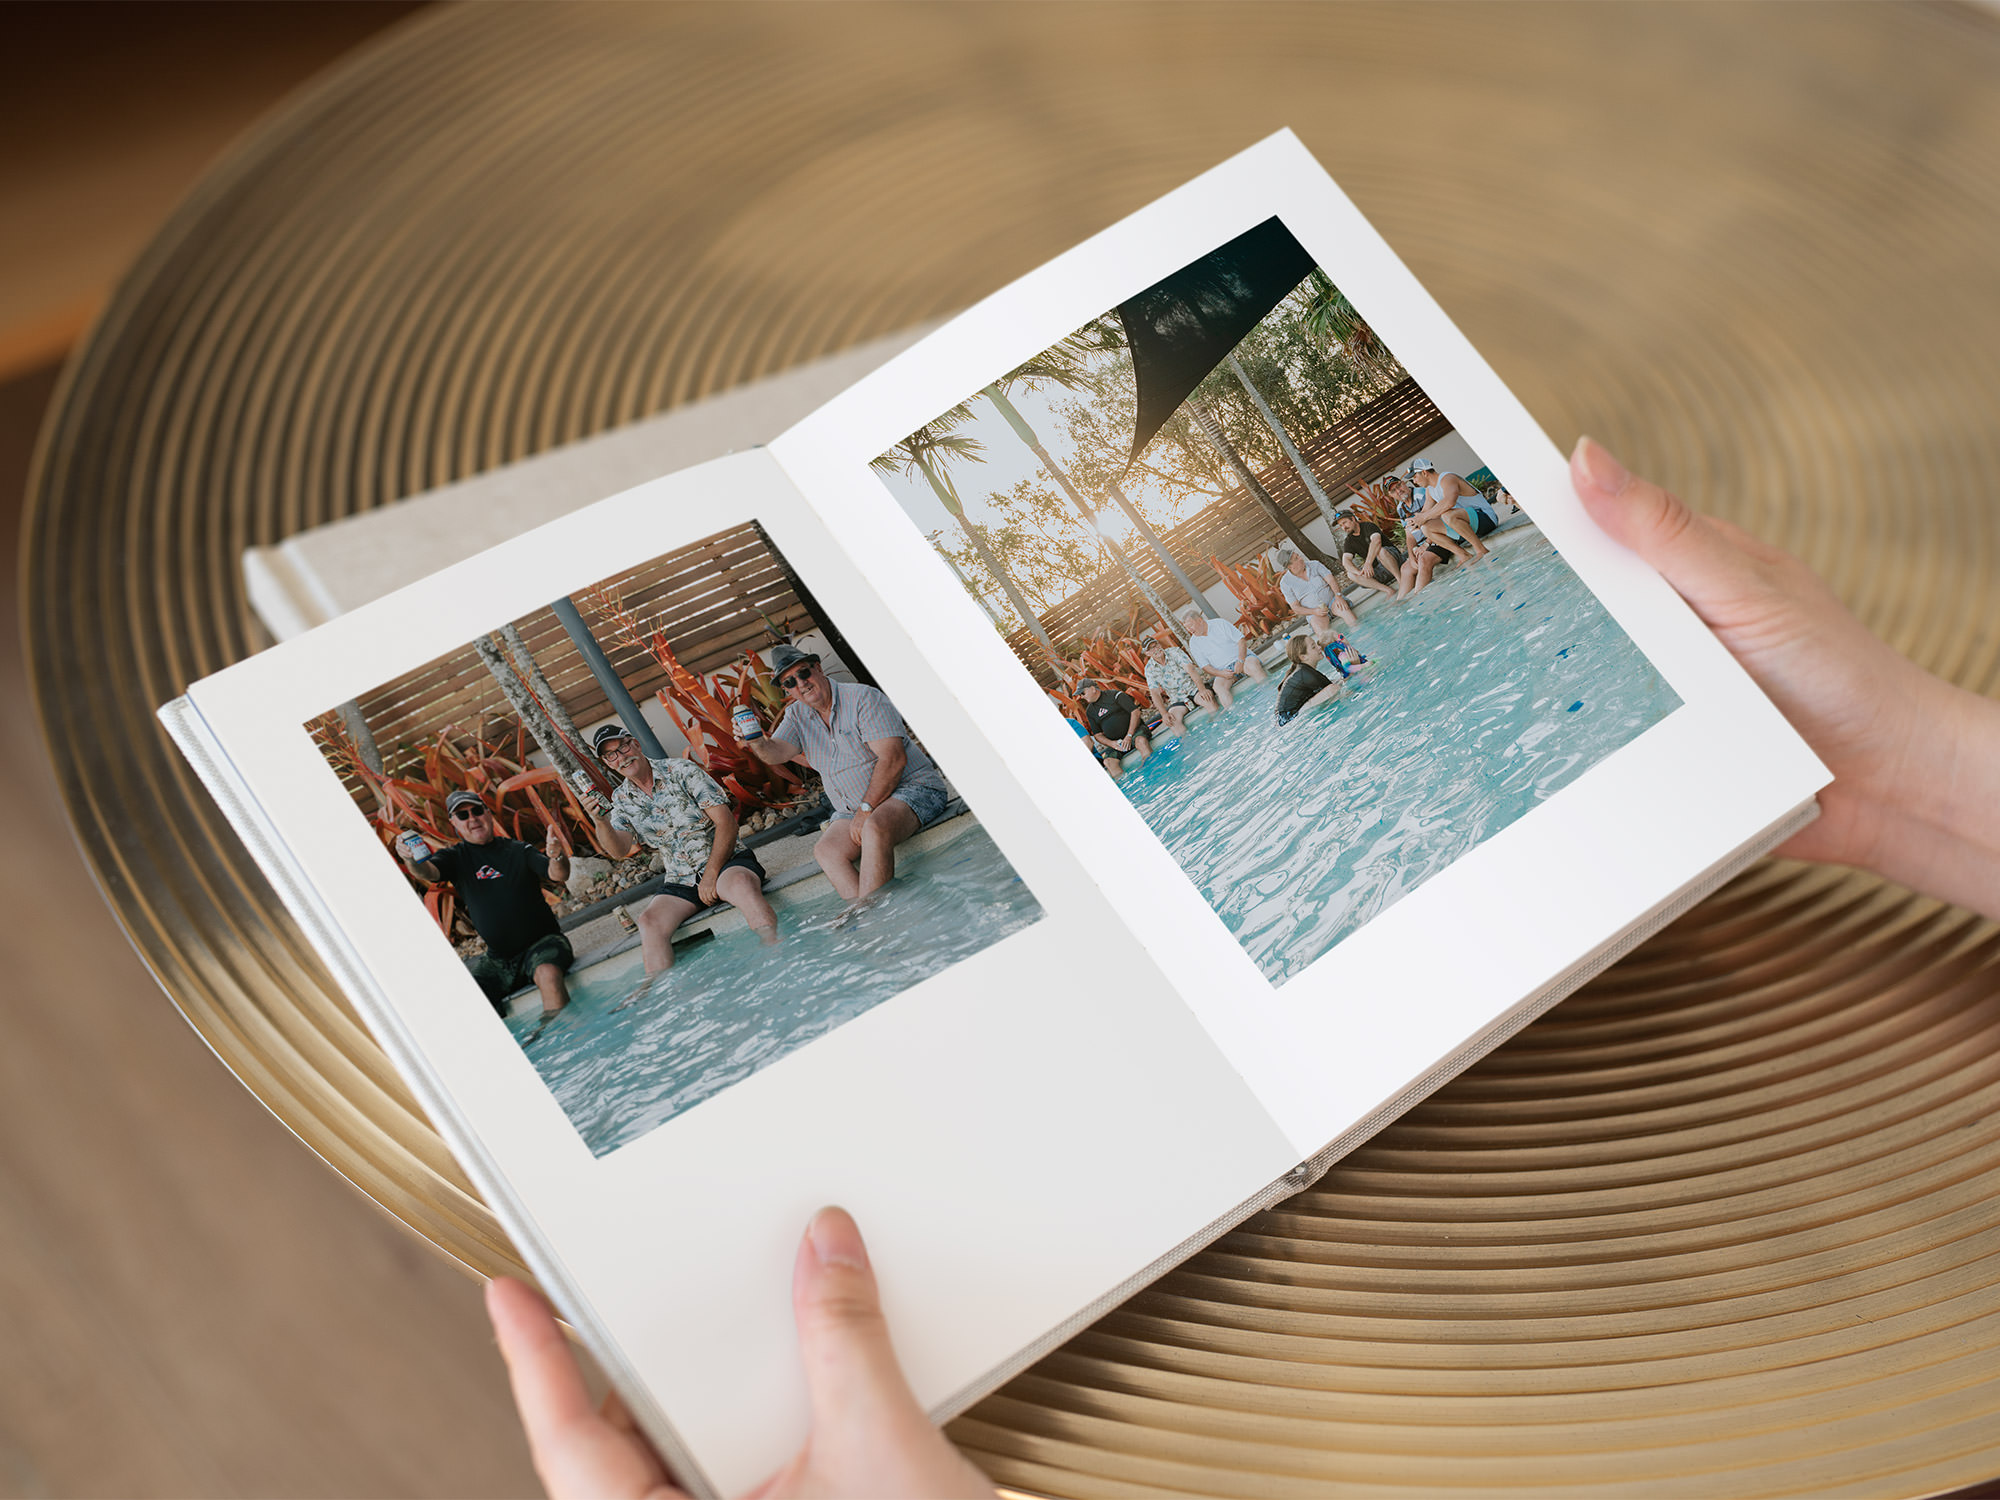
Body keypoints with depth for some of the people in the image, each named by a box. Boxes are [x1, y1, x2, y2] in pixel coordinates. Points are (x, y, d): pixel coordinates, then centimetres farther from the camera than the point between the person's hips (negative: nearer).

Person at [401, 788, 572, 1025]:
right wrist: (411, 860, -38)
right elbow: (428, 873, -13)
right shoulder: (455, 857, 8)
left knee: (548, 973, -35)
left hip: (541, 942, -2)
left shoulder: (518, 850, 4)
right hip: (497, 959, 2)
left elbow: (558, 876, -8)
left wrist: (557, 857, -32)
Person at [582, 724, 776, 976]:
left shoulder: (680, 770, -2)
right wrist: (600, 822, -24)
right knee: (649, 922, -27)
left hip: (725, 861, -3)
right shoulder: (622, 801, 11)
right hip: (681, 882, 3)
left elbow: (726, 822, -6)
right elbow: (620, 851, -4)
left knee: (742, 885, -39)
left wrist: (711, 876, -13)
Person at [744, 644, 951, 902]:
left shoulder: (862, 698, -11)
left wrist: (866, 809, -22)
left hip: (911, 788, -7)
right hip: (853, 810, 7)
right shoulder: (797, 716, 10)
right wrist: (757, 744, -31)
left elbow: (893, 759, -19)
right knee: (826, 851, -22)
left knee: (875, 829, -37)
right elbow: (776, 753, -7)